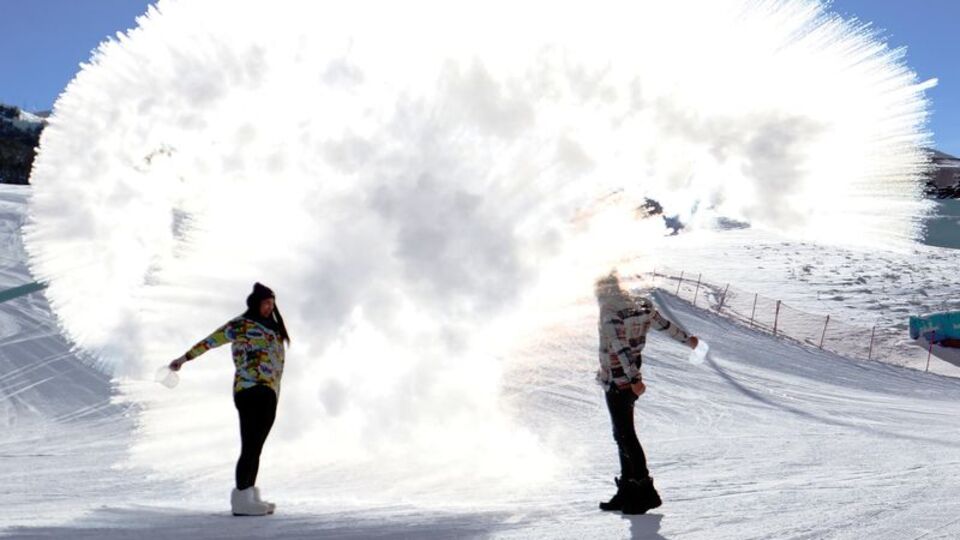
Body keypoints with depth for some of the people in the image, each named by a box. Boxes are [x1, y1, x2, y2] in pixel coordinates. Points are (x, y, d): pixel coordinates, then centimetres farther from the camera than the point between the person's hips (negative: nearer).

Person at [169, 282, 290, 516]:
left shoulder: (271, 327, 20)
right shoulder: (242, 325, -3)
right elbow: (212, 340, -4)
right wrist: (185, 358, -6)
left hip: (268, 394, 8)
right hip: (250, 391, -8)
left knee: (256, 447, 9)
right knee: (250, 446, -9)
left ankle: (250, 496, 13)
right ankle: (242, 499, -8)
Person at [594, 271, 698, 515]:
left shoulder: (609, 313, -16)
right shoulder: (639, 307, 7)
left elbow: (621, 348, -25)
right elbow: (665, 325, 18)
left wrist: (633, 378, -30)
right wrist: (687, 339, 34)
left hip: (616, 382, -8)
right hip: (630, 381, 8)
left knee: (625, 435, -4)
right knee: (623, 434, 15)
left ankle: (644, 490, -4)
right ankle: (628, 488, 20)